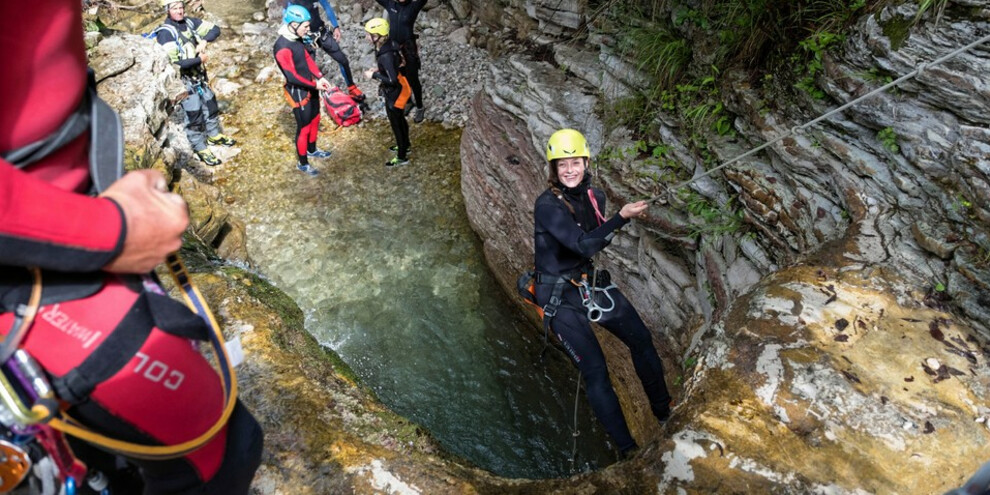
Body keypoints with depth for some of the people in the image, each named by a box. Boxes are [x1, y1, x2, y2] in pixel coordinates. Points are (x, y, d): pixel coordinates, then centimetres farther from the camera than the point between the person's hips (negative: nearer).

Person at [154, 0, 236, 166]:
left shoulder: (189, 22, -2)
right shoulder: (165, 33, -21)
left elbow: (215, 29, 5)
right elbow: (174, 63, -28)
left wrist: (204, 41, -14)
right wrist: (200, 59, -19)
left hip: (200, 75, 7)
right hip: (185, 81, -7)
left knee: (211, 105, 21)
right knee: (194, 116, 2)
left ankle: (214, 135, 43)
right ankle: (200, 149, 17)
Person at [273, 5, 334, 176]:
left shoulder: (296, 38, 0)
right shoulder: (282, 47, -28)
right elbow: (292, 76, -28)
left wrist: (320, 77, -2)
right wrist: (315, 85, -20)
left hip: (310, 87, 9)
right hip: (298, 92, -9)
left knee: (315, 119, 24)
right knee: (304, 128, 4)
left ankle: (312, 150, 47)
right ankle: (302, 163, 22)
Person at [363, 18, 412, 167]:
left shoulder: (385, 55, -33)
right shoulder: (388, 44, -7)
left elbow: (392, 80, -31)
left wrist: (374, 75, -20)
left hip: (394, 93, -9)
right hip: (398, 89, 9)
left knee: (396, 124, 9)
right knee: (400, 119, 28)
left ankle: (402, 157, 26)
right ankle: (405, 146, 50)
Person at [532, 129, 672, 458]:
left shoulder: (594, 196, 1)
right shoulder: (547, 205, -20)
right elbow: (584, 245, -29)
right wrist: (622, 217, -34)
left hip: (591, 282, 7)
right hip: (560, 296, -7)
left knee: (642, 341, 8)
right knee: (595, 372, -8)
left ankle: (665, 414, 29)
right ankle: (627, 449, 5)